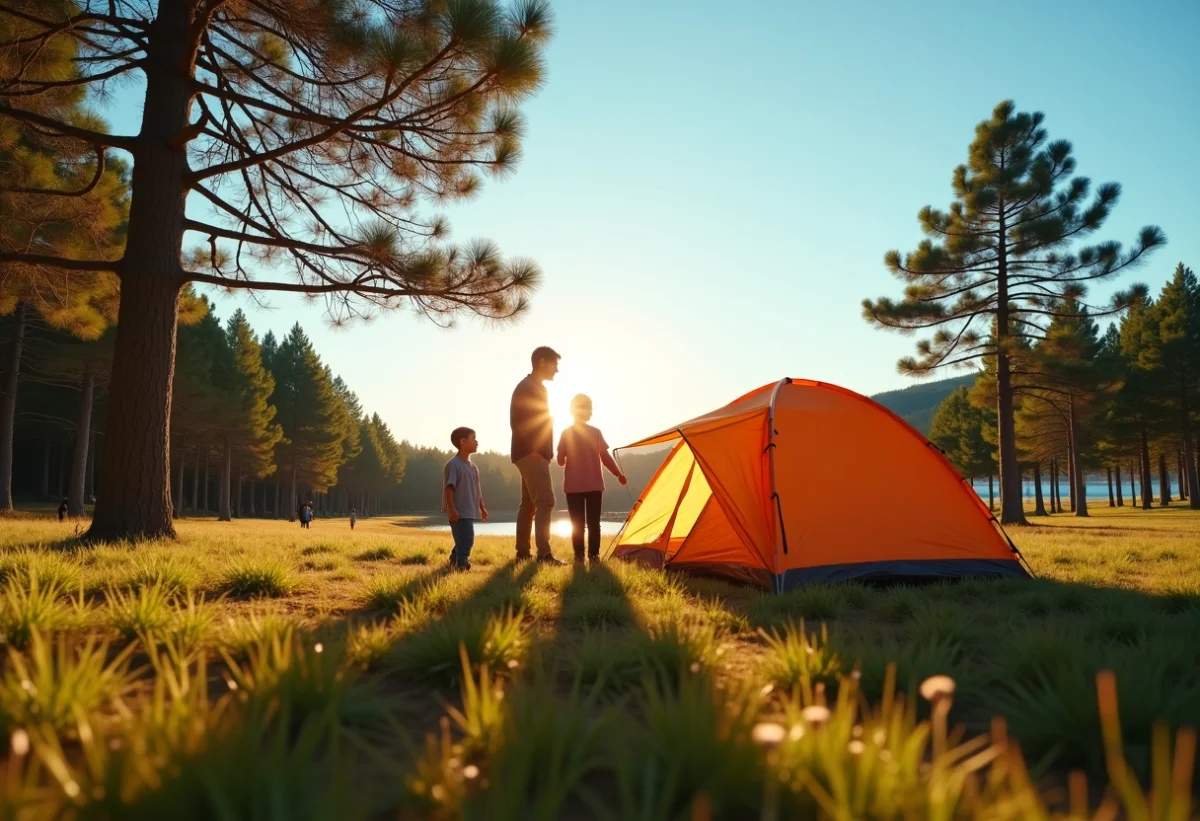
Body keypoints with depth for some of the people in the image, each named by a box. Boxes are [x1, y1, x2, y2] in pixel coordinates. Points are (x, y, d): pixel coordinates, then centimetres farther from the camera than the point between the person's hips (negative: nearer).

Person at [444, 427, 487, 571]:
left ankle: (454, 563, 29)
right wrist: (452, 509, -23)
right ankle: (461, 565, -11)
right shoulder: (453, 464, -12)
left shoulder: (472, 466, 16)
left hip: (470, 512, 9)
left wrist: (482, 507, 20)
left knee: (464, 541, 16)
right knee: (466, 540, -15)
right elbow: (449, 489, -18)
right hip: (459, 512, -9)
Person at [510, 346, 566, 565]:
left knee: (528, 504, 11)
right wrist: (531, 449, -23)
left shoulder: (535, 388, 20)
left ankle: (522, 553, 15)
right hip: (531, 453, -11)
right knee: (545, 501, -16)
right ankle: (543, 554, -19)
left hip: (535, 453, 11)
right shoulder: (527, 387, -10)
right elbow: (518, 421, -18)